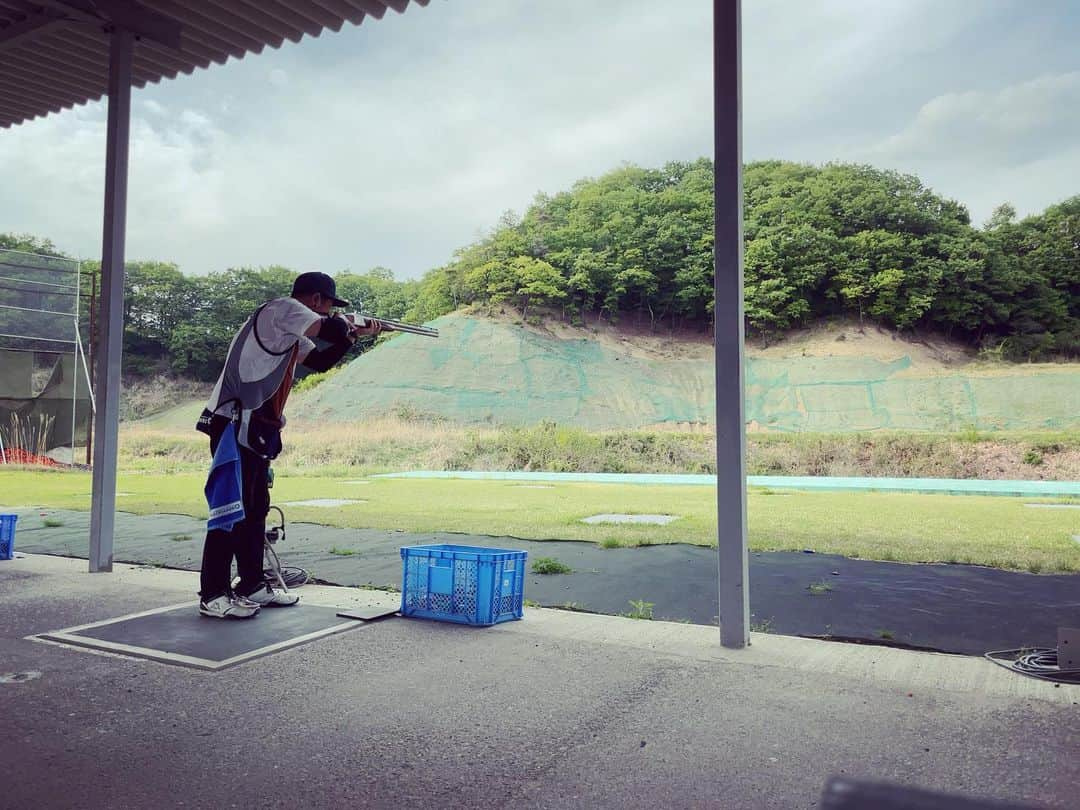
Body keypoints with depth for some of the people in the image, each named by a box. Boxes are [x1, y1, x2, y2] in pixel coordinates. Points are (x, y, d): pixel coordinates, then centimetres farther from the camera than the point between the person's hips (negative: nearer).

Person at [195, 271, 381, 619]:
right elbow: (331, 329, -21)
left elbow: (319, 360, 27)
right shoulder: (282, 309, -9)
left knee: (256, 508, 14)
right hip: (234, 426, -10)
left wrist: (355, 335, 19)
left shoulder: (292, 332, 19)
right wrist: (348, 323, 1)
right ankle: (213, 594, -1)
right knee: (231, 507, -7)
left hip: (257, 431, 10)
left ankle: (252, 584, 24)